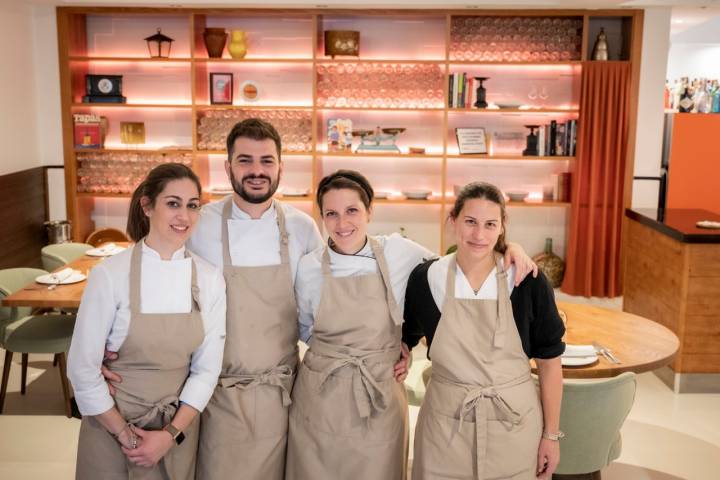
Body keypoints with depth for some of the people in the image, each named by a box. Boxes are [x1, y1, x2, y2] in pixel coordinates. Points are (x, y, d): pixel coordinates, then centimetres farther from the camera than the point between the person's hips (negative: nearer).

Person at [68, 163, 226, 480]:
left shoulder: (210, 279, -7)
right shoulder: (109, 275, -15)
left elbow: (207, 368, -3)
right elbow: (82, 368, -11)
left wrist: (170, 434, -9)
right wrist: (124, 435, -8)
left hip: (178, 427, 2)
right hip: (111, 423, -2)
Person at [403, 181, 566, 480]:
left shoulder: (529, 282, -10)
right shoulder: (426, 278, -6)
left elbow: (549, 361, -2)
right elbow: (406, 336, 14)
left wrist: (551, 435, 0)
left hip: (514, 425, 0)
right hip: (445, 425, 1)